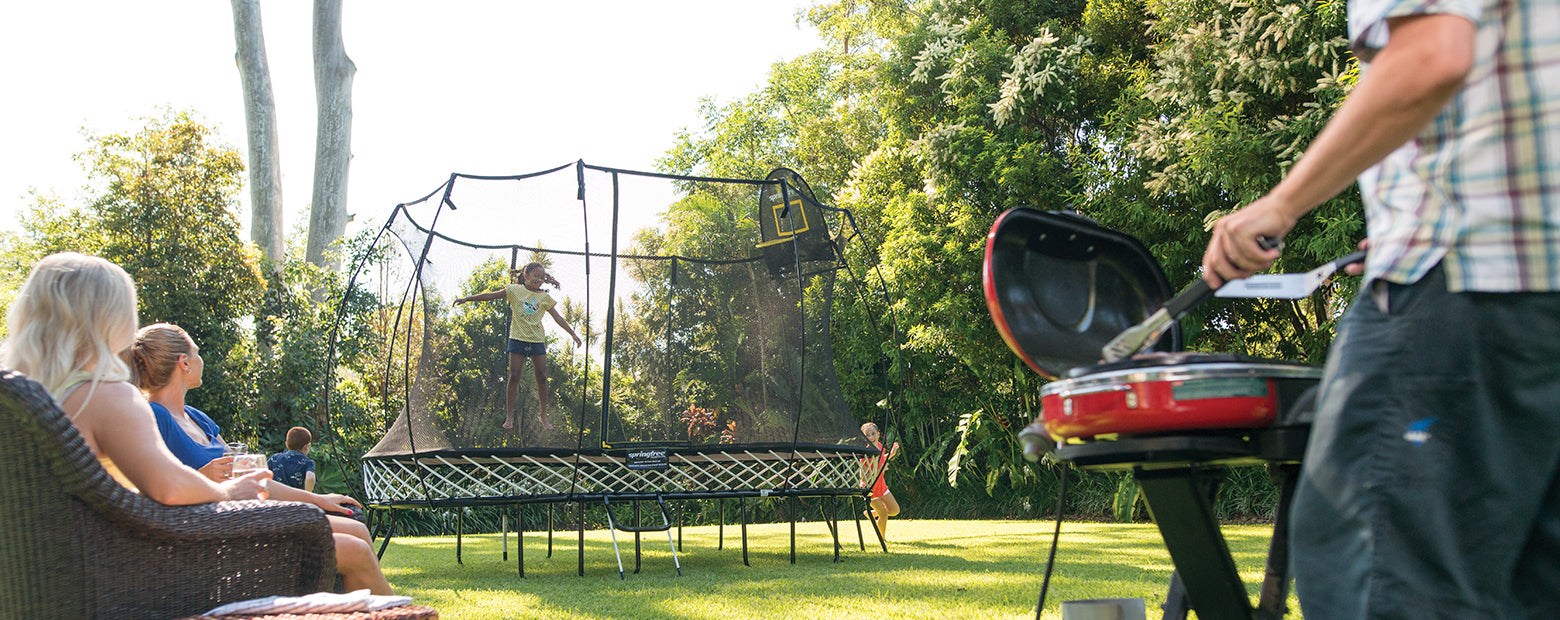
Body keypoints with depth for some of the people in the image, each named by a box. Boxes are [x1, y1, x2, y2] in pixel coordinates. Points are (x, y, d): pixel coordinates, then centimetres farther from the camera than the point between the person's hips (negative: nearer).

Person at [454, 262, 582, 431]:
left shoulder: (544, 298, 8)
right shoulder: (515, 290, 2)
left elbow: (558, 318, 11)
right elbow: (492, 295, -1)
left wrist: (573, 334, 8)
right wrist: (467, 299, -5)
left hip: (537, 341, 2)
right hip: (518, 339, -2)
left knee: (542, 378, 1)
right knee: (514, 377, -4)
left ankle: (544, 416, 11)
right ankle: (509, 416, 3)